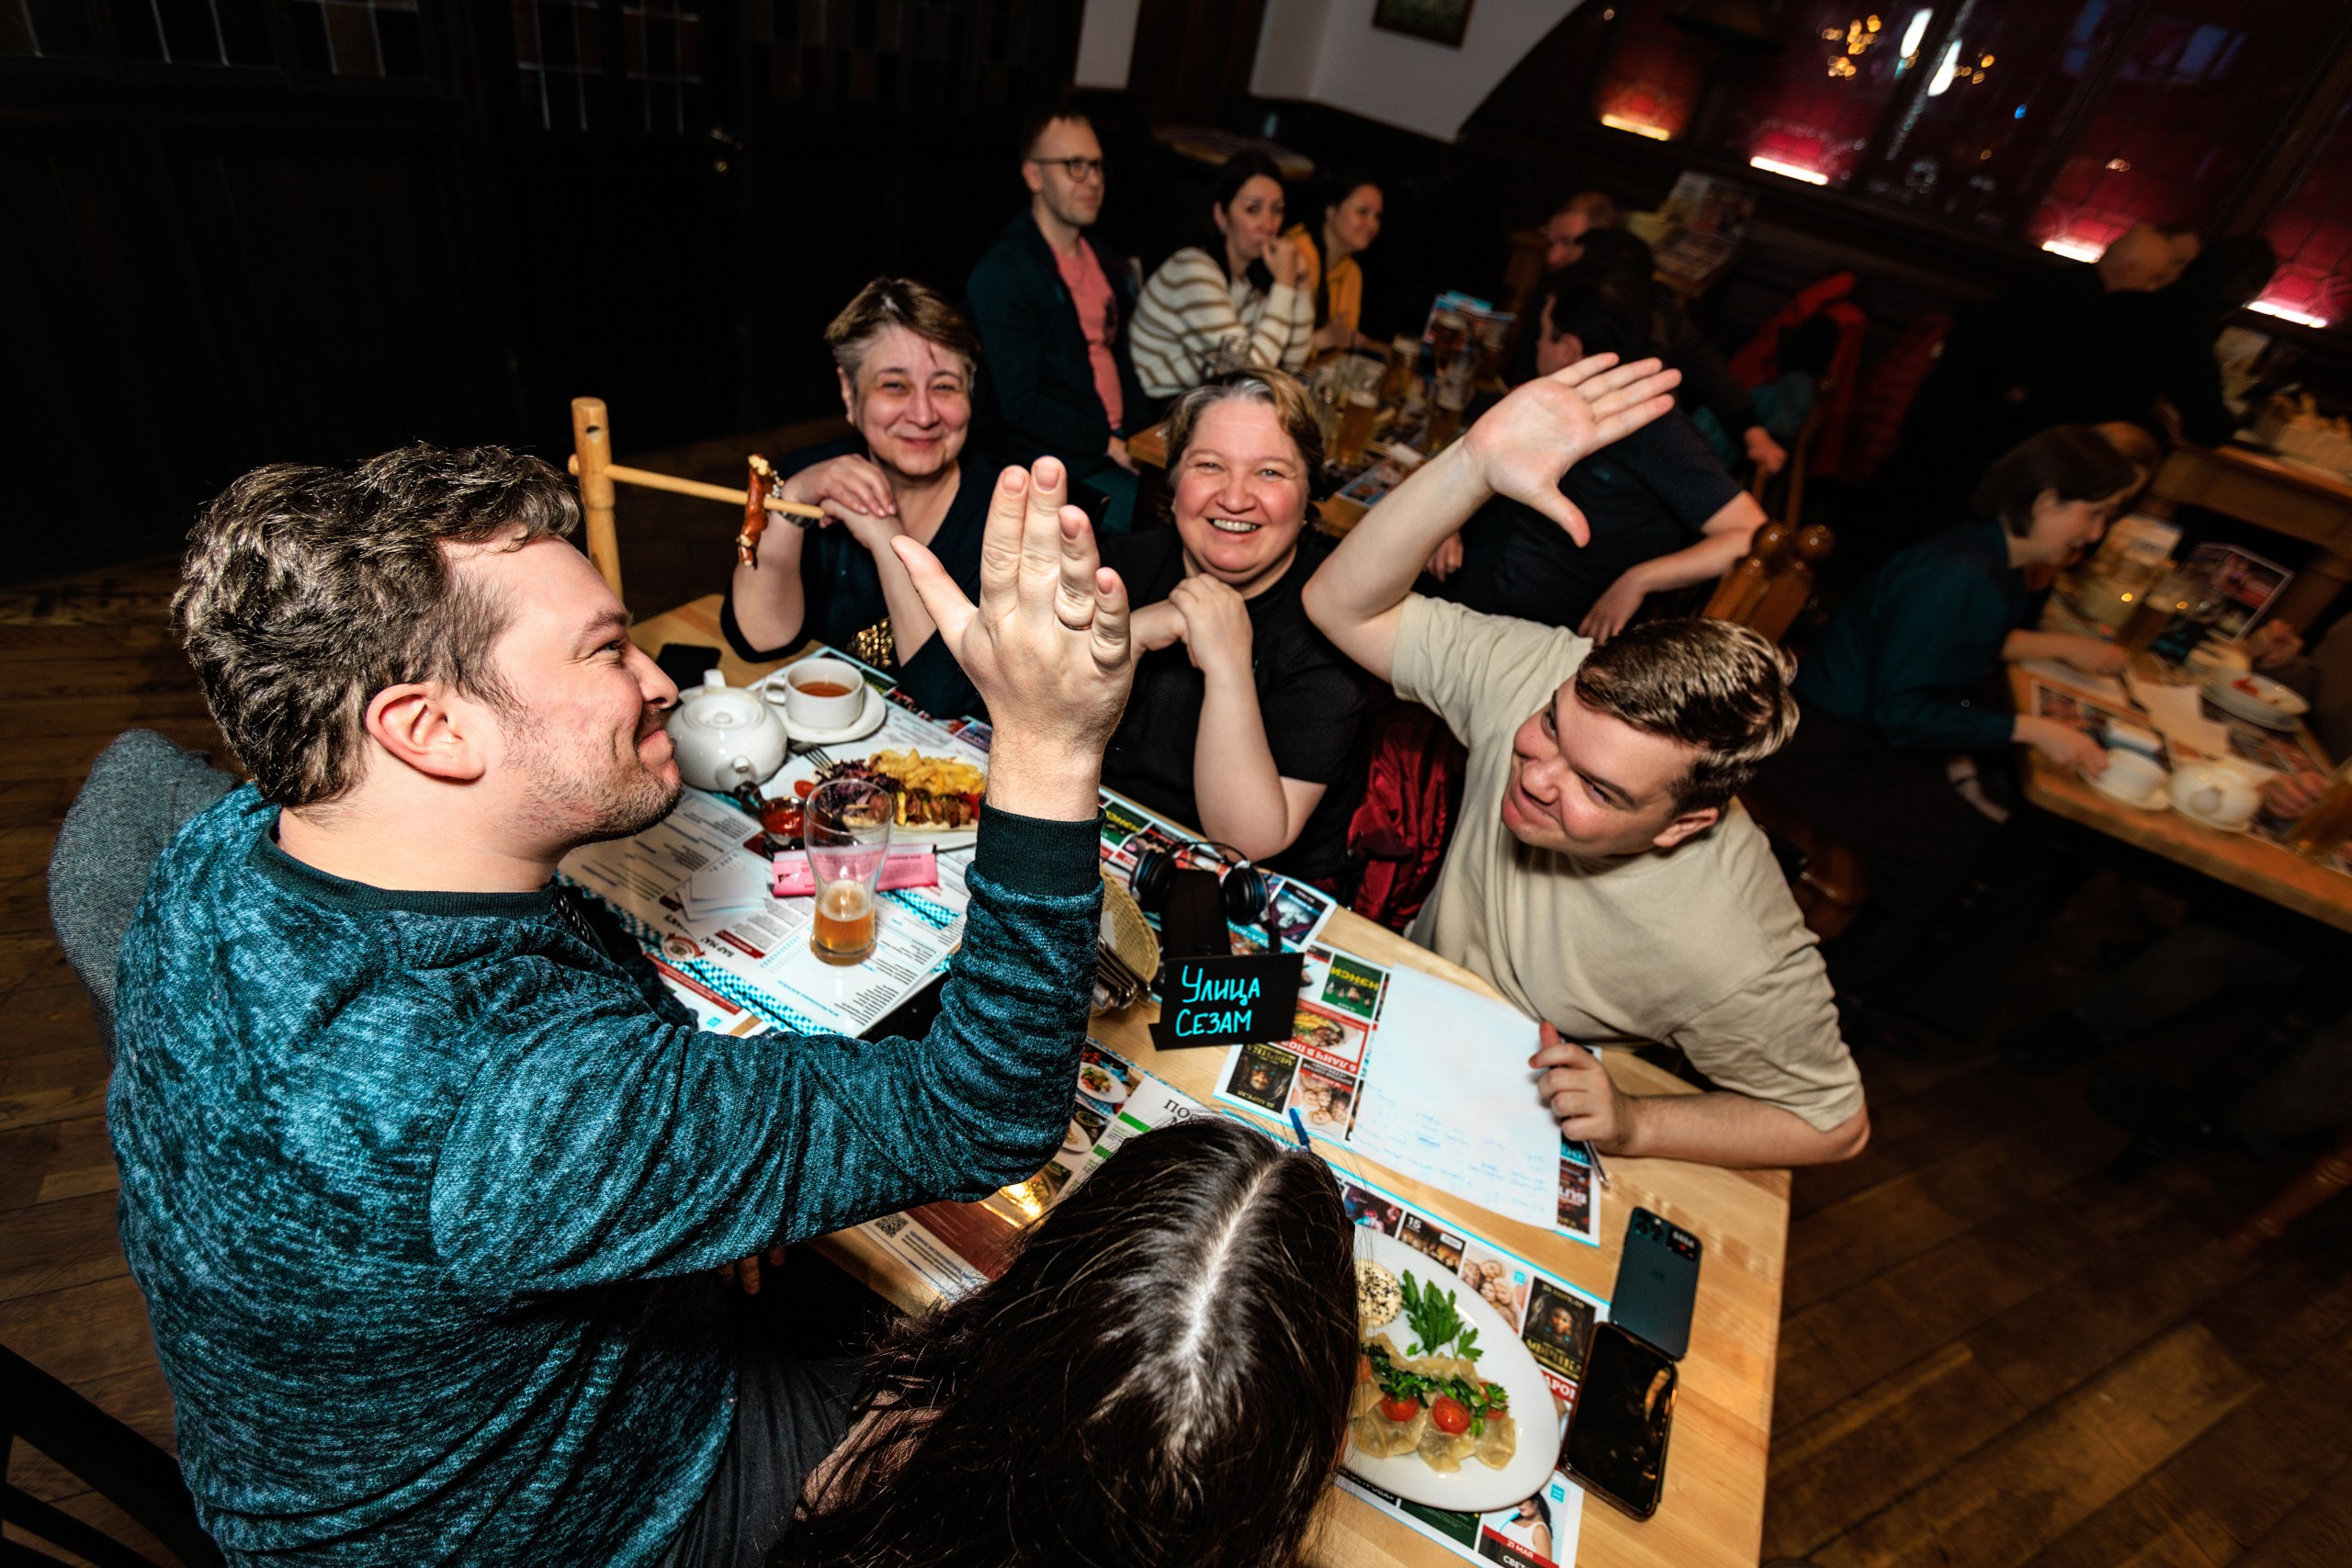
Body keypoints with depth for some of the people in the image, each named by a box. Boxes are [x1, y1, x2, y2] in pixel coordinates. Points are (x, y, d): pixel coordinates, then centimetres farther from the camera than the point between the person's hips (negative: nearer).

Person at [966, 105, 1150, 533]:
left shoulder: (1106, 261, 16)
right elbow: (1020, 404, -14)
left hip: (1120, 448, 8)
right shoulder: (1000, 275, -9)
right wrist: (1110, 446, -15)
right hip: (1059, 470, -7)